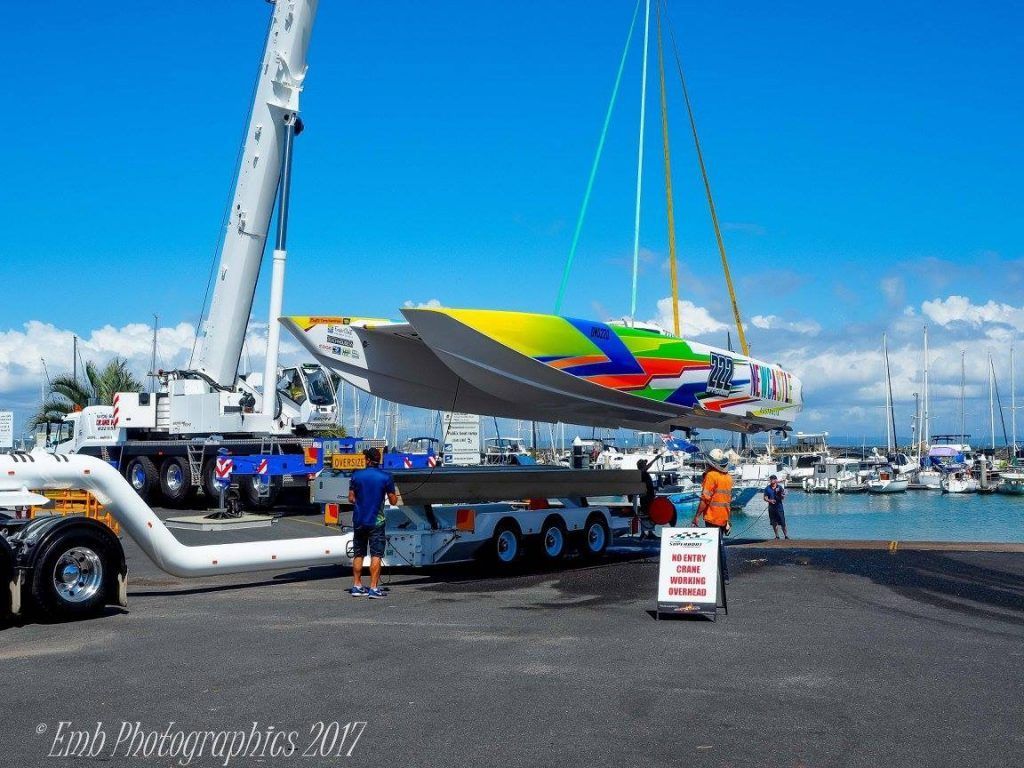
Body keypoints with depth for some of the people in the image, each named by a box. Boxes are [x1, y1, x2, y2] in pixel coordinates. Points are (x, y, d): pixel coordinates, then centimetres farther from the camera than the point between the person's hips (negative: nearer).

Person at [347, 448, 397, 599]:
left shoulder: (356, 475, -1)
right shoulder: (386, 477, -6)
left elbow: (351, 499, 4)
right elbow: (393, 501, -3)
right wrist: (394, 495, 18)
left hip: (359, 520, 3)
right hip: (376, 521, -3)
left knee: (358, 554, 13)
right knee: (376, 555, -1)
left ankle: (357, 586, 15)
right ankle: (373, 588, -7)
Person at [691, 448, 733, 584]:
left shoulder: (711, 476, -15)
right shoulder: (728, 477, 10)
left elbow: (705, 498, -19)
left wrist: (697, 516, -13)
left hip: (712, 517, -8)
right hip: (724, 517, 8)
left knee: (717, 546, -4)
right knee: (720, 545, 16)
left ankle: (723, 576, -4)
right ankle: (724, 575, 20)